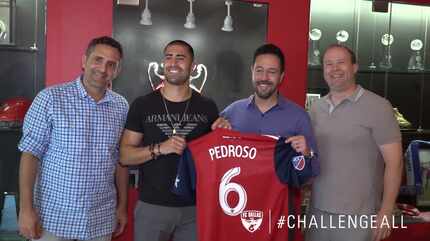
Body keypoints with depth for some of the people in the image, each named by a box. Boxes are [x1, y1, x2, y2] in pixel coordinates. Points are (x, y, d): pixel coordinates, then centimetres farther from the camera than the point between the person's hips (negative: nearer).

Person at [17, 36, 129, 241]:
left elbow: (121, 160, 8)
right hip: (53, 216, -3)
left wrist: (122, 205, 8)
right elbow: (30, 153, -8)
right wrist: (26, 208, -12)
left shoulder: (121, 106, 1)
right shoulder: (50, 98, -9)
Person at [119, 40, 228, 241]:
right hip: (151, 206, -1)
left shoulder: (207, 107, 1)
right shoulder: (142, 105, -2)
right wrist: (159, 149, -17)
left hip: (195, 206, 1)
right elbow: (125, 156, -3)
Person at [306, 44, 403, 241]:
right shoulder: (316, 108, 7)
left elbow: (394, 162, -10)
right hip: (318, 210, 5)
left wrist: (386, 212, -12)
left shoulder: (377, 107, -9)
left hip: (358, 216, -4)